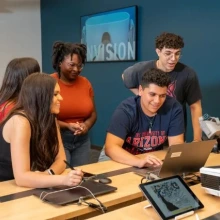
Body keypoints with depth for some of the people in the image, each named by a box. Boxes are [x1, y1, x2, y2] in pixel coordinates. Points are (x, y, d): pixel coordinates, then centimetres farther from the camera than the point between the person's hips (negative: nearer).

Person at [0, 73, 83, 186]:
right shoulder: (20, 121, -24)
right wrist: (63, 179, -40)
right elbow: (21, 177, -30)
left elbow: (60, 159, -3)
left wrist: (49, 173, -23)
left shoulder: (50, 118, -1)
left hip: (27, 186, 6)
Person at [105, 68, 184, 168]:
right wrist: (139, 162, -46)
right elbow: (111, 147, -30)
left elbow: (176, 144, -11)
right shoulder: (125, 110, -22)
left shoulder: (174, 108, -13)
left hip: (155, 159, 1)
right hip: (127, 161, -1)